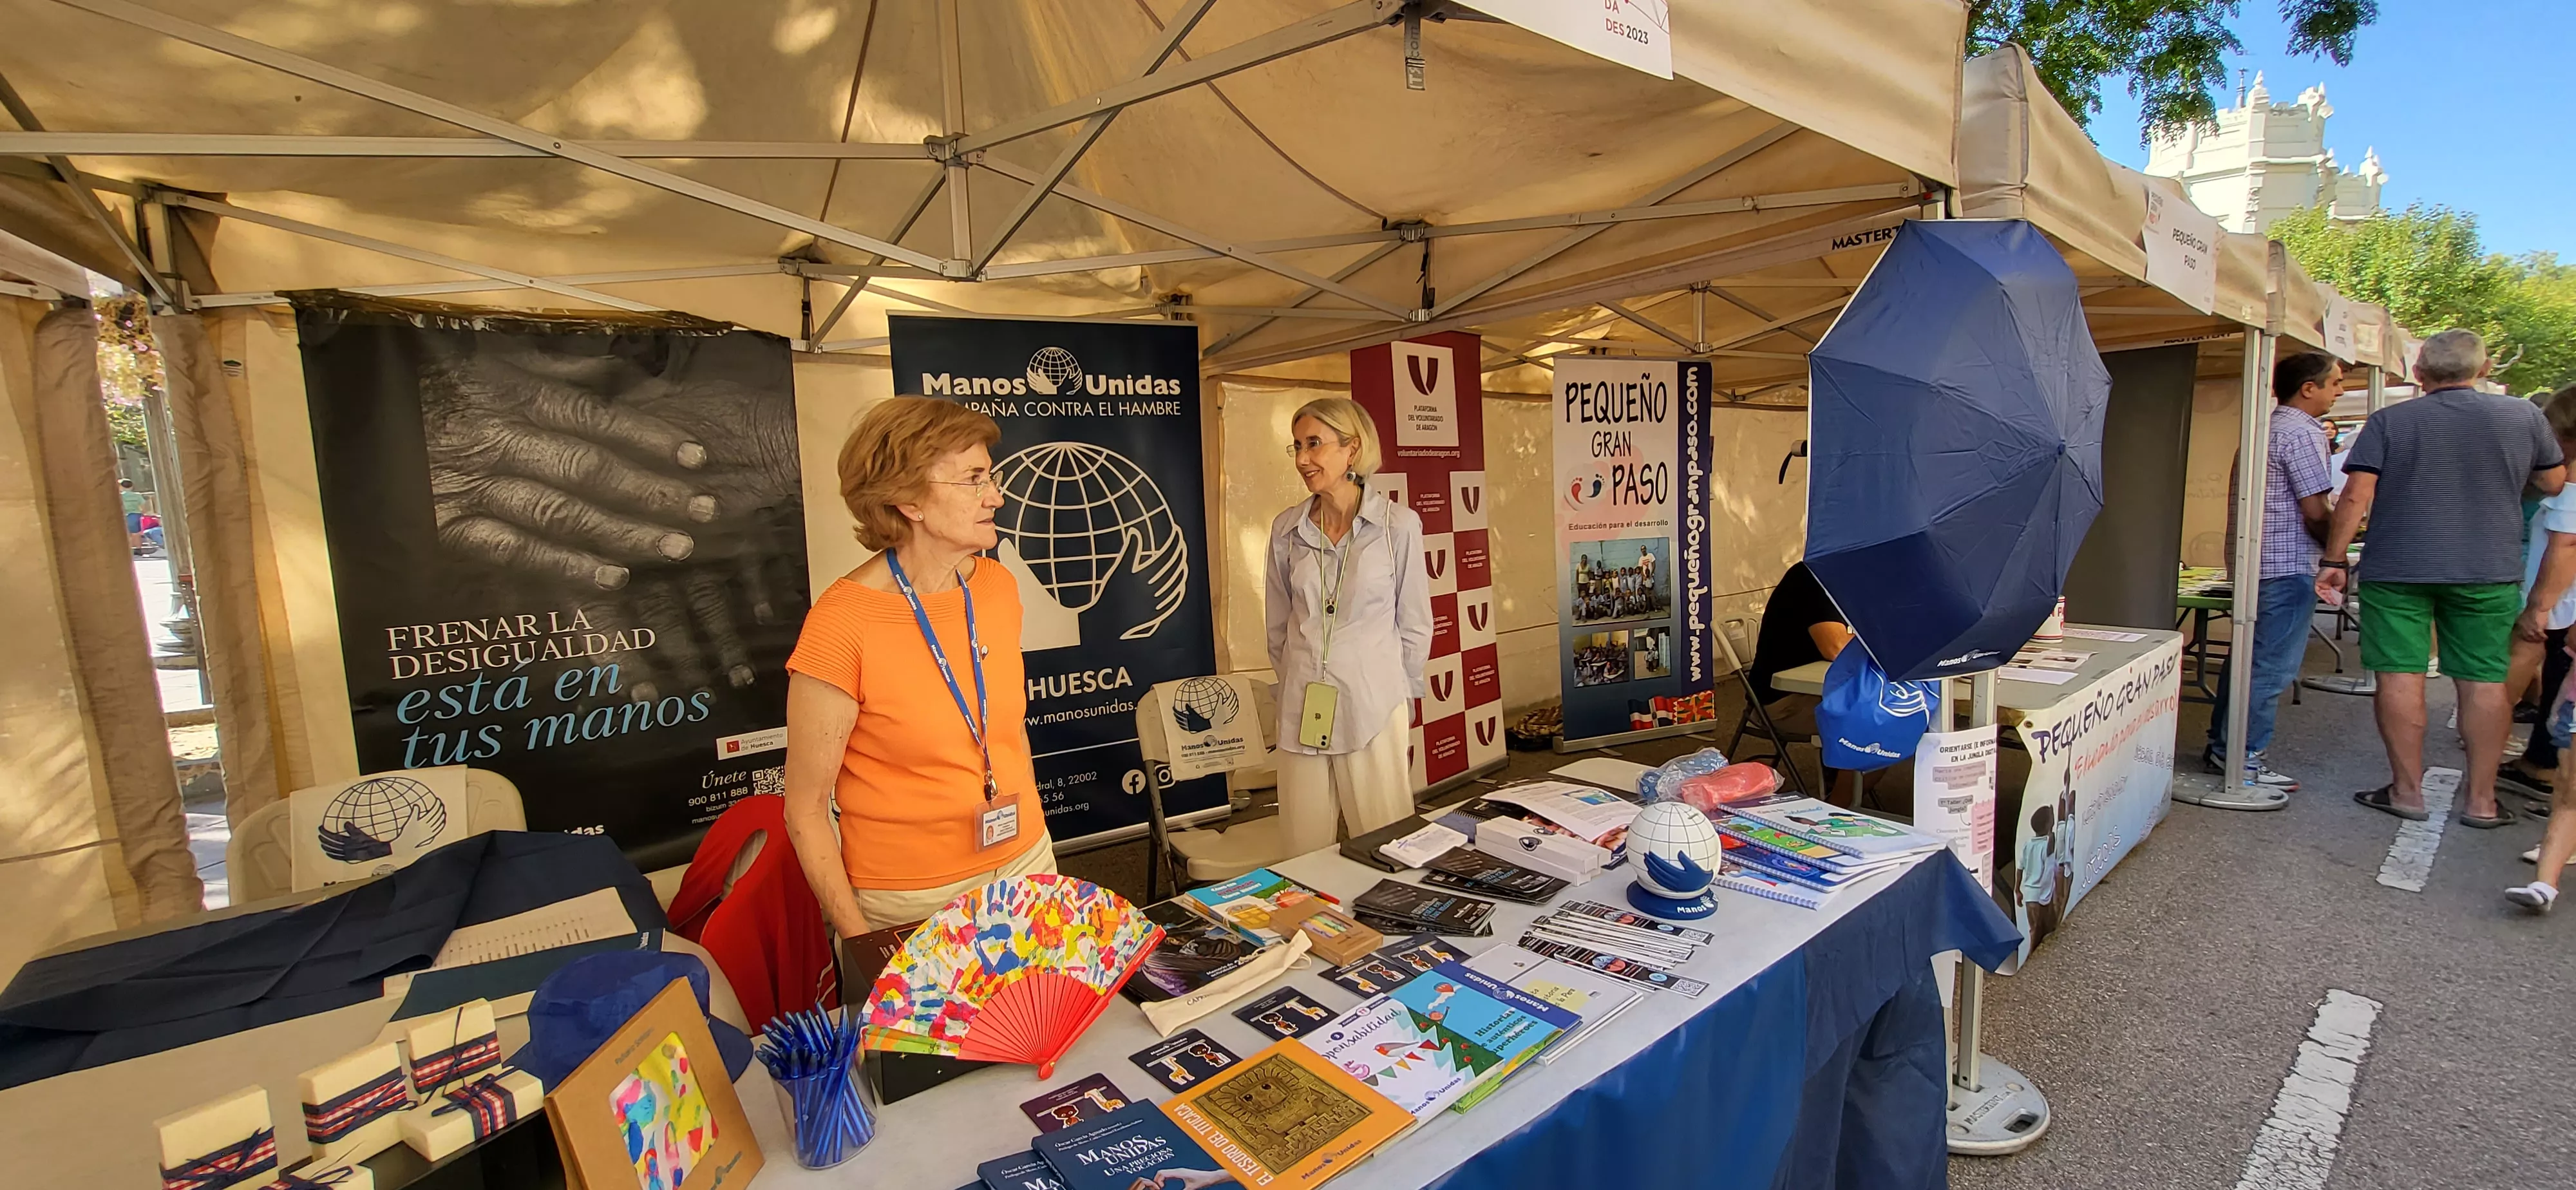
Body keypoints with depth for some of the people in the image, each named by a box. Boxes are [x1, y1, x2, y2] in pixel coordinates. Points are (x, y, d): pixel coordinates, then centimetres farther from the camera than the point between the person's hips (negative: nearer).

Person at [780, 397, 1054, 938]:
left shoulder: (998, 586, -2)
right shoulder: (843, 624, -19)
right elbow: (806, 813, -12)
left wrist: (1032, 837, 13)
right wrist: (864, 946, -14)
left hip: (1027, 865, 5)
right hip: (909, 905, -5)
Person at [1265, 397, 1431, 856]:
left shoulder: (1398, 524, -7)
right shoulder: (1286, 528, 2)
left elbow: (1414, 623, 3)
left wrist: (1404, 693, 10)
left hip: (1374, 706, -3)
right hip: (1301, 708, 3)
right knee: (1306, 852, 10)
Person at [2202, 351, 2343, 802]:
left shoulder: (2267, 427, 15)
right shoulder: (2302, 432, -13)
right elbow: (2316, 512, -14)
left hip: (2254, 561, 10)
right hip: (2288, 566, -10)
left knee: (2246, 656, 15)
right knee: (2272, 667, -6)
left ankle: (2223, 747, 22)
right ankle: (2243, 762, -2)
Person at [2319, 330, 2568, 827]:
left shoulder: (2389, 422, -4)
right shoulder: (2524, 416, 4)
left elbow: (2356, 498, -10)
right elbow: (2553, 484, 15)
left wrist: (2333, 561, -4)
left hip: (2398, 568, -3)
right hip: (2489, 571, 3)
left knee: (2400, 677, 2)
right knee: (2485, 681, 7)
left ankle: (2407, 790, 7)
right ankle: (2482, 800, 12)